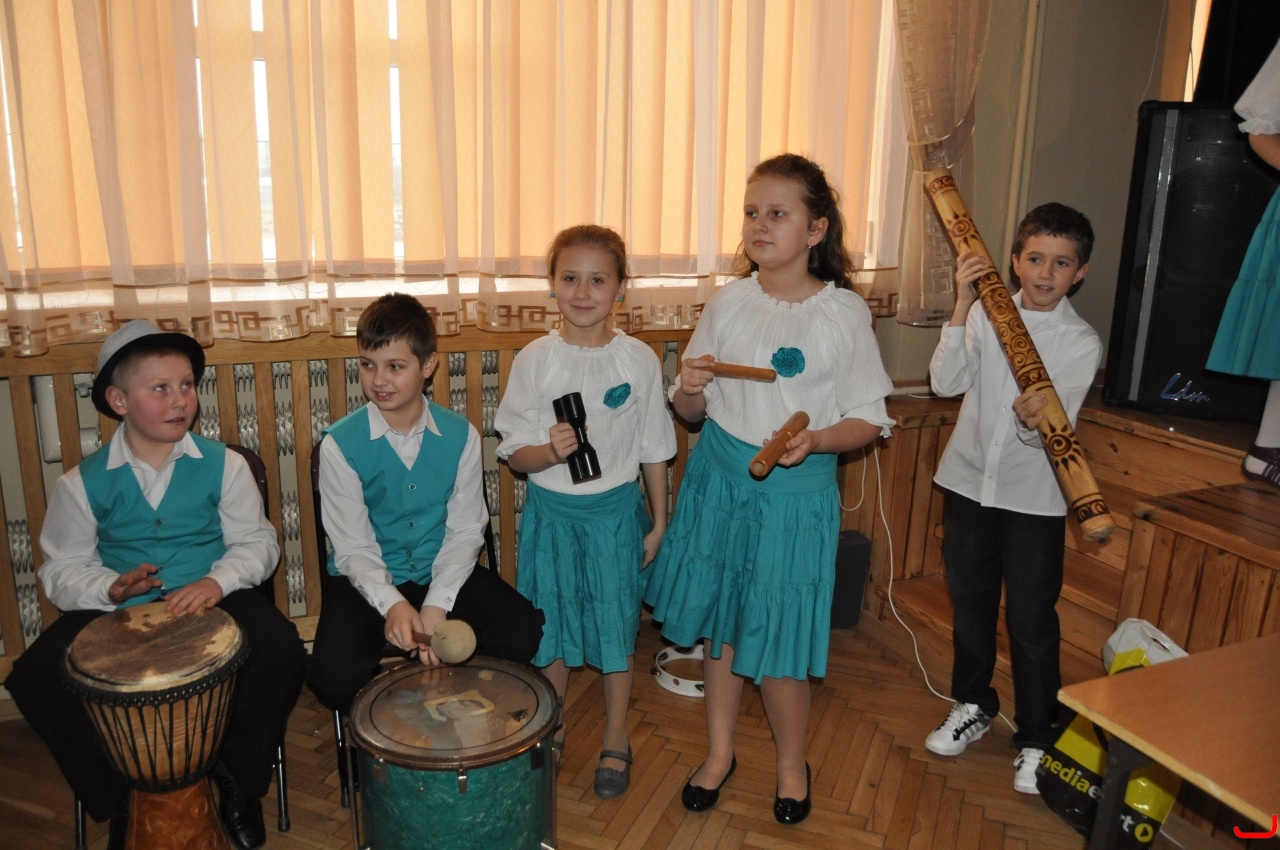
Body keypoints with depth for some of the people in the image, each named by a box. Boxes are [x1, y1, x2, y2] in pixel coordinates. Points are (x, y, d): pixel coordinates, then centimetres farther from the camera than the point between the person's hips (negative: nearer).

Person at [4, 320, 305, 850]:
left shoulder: (222, 465, 0)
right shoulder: (83, 483, 1)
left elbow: (256, 542, -1)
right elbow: (62, 569, 2)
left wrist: (218, 581, -21)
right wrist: (112, 587, -20)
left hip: (213, 602, -1)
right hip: (116, 611, 1)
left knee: (279, 648, -28)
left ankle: (239, 780, 1)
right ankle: (120, 798, 4)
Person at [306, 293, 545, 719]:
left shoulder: (459, 435, -6)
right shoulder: (340, 444, -12)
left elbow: (465, 531, -5)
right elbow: (353, 547, -11)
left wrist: (436, 606, -18)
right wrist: (392, 604, -28)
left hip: (443, 575, 2)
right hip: (368, 581, -2)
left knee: (523, 632, -18)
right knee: (333, 673, -27)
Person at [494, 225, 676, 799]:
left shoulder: (639, 360, -6)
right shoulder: (534, 360, -7)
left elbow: (654, 450, 1)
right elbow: (515, 454, -4)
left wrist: (659, 522, 4)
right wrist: (550, 450, -25)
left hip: (615, 512, 0)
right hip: (551, 512, 1)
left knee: (615, 627, 12)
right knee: (552, 625, 15)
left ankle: (615, 741, 33)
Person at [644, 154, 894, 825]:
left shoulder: (843, 312, -7)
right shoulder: (729, 302, 2)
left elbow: (869, 419, -4)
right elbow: (692, 410, 7)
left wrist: (816, 440, -23)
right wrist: (690, 389, -15)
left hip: (796, 489, -3)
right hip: (719, 476, 4)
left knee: (775, 639, 3)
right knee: (719, 621, 14)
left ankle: (791, 763, 31)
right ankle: (719, 752, 36)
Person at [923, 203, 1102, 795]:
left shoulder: (1082, 343, -8)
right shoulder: (986, 313, -2)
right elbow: (945, 383, -13)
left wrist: (1035, 419, -39)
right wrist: (963, 305, -19)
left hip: (1033, 498, -3)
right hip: (968, 480, 3)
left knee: (1031, 620, 3)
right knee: (969, 602, 17)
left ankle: (1036, 739, 23)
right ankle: (973, 706, 39)